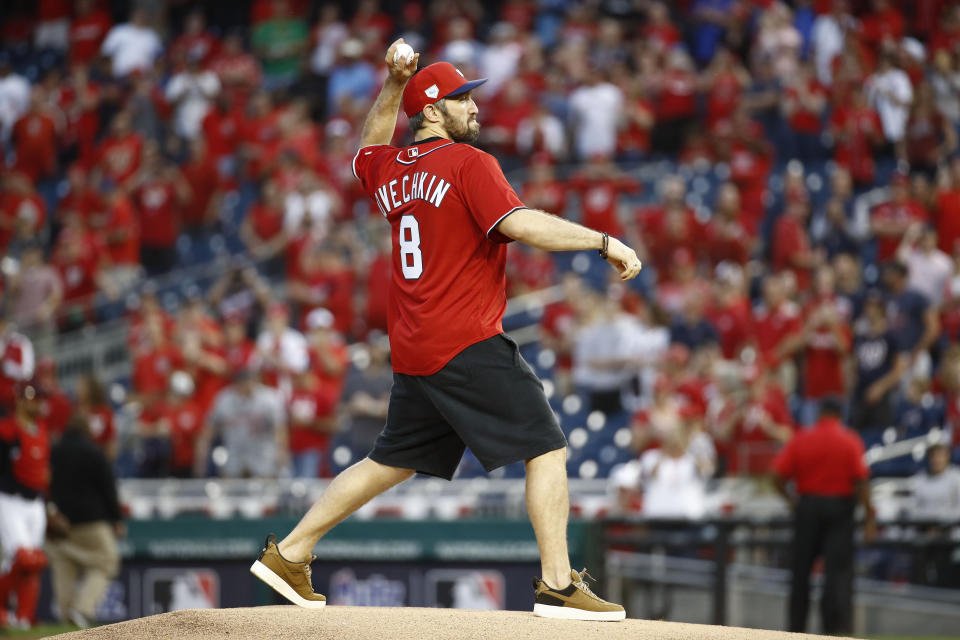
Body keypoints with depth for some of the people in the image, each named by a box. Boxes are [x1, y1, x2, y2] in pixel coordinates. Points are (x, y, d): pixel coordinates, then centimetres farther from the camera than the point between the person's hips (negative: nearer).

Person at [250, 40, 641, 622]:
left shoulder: (392, 170, 15)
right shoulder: (467, 163, -9)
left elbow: (369, 152, 40)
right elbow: (520, 224, -22)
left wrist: (393, 85, 28)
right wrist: (605, 241, -20)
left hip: (412, 351, 8)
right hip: (469, 344, -8)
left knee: (393, 461, 19)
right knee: (548, 448, -6)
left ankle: (288, 554, 22)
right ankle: (558, 586, -12)